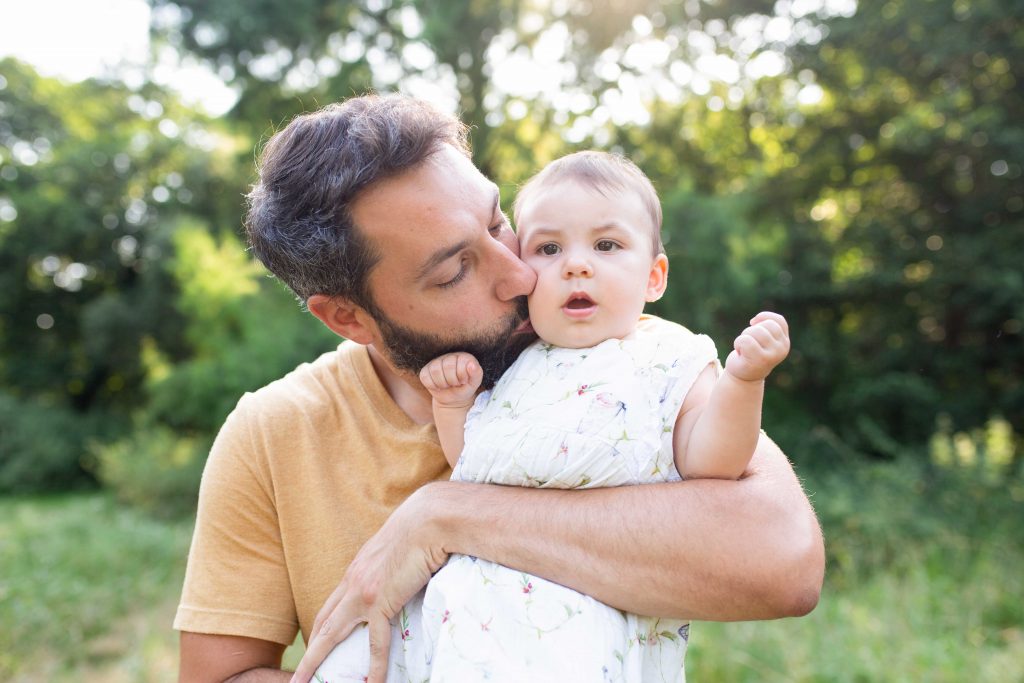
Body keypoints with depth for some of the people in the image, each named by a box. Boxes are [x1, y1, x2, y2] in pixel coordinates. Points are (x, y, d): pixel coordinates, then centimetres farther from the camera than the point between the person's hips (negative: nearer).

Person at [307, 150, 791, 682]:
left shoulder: (671, 363, 6)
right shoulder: (511, 366, 17)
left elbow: (708, 463, -4)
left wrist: (743, 379, -17)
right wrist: (453, 405, 6)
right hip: (469, 585, 5)